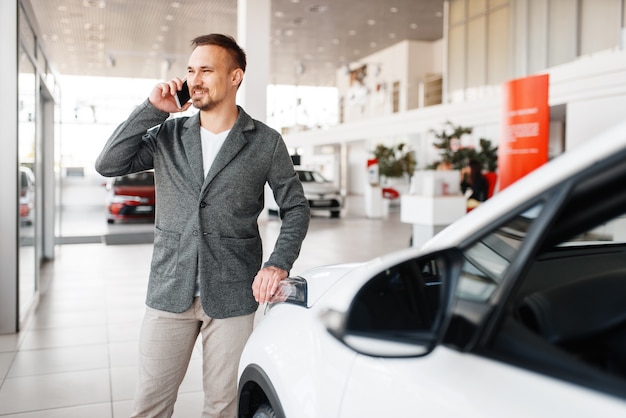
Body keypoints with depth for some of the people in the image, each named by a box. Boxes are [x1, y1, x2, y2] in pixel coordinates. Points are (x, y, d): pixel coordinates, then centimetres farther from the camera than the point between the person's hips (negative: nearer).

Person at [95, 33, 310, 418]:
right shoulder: (168, 135, 6)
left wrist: (279, 263, -10)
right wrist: (153, 109, -6)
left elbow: (296, 207, 5)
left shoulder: (266, 142, 0)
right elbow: (108, 165, -2)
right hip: (169, 292, 2)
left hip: (232, 295, -2)